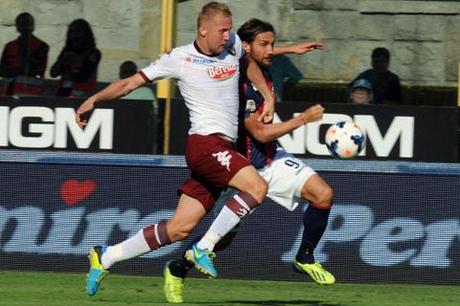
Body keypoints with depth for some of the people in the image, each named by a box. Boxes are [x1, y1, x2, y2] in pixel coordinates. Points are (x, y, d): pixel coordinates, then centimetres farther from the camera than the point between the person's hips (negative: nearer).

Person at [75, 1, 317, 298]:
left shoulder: (233, 44, 11)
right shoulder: (180, 59, -4)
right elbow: (131, 83, 2)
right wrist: (94, 99, -2)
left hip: (224, 150, 7)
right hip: (205, 143, -7)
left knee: (179, 228, 4)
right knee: (256, 186, -26)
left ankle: (105, 256, 14)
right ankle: (204, 249, -21)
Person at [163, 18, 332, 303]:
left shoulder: (264, 73, 1)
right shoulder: (238, 85, -25)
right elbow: (260, 133, -25)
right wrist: (304, 118, -22)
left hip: (271, 159, 7)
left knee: (323, 195, -11)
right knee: (223, 237, -5)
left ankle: (305, 258, 6)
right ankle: (177, 270, 22)